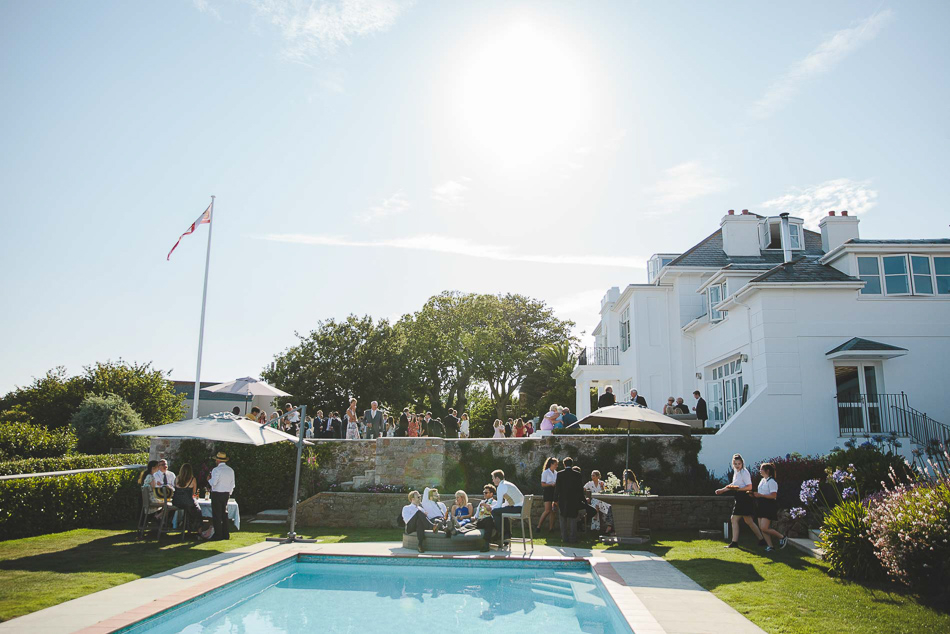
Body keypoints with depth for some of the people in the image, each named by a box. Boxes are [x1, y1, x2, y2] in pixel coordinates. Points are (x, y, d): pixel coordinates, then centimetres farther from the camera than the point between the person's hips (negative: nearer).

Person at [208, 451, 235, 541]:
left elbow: (213, 483, -19)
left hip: (217, 494, -6)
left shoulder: (216, 470, -12)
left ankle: (218, 535, 1)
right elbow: (232, 484, 11)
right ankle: (226, 534, 13)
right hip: (226, 494, 6)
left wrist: (209, 479, 1)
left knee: (217, 515, 0)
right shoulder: (231, 470, 9)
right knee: (224, 514, 13)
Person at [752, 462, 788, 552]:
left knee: (764, 528, -12)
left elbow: (773, 495, -21)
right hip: (761, 507, 9)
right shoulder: (762, 480, 17)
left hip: (769, 507, -9)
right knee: (761, 528, 4)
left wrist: (760, 495, -23)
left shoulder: (772, 481, -12)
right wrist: (755, 495, 6)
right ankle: (770, 546, 10)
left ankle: (782, 537, 6)